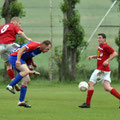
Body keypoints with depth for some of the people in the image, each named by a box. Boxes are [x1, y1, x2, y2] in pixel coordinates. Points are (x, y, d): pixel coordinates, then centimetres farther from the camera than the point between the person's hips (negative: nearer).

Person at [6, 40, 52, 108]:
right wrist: (18, 60, -36)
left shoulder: (39, 50, 13)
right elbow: (21, 49, -25)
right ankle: (10, 86, -26)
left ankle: (21, 101, 5)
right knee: (26, 71, -31)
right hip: (14, 57, -10)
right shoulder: (35, 45, -17)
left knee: (27, 80, 3)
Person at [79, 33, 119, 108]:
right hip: (106, 70, 9)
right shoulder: (100, 46, 17)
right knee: (107, 88, 2)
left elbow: (115, 54, -17)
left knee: (91, 84, -1)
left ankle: (87, 103, 4)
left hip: (101, 70, -9)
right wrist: (92, 57, 16)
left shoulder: (106, 46, -12)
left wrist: (107, 60, -23)